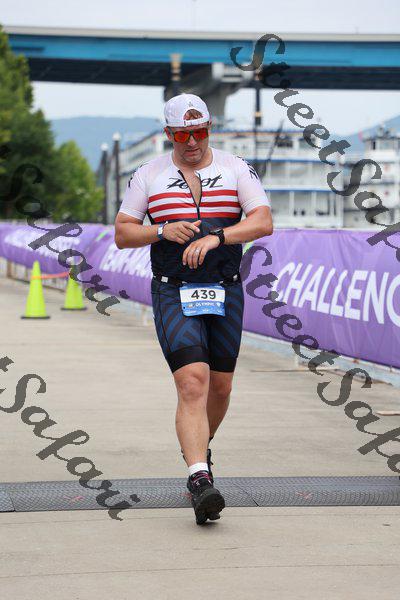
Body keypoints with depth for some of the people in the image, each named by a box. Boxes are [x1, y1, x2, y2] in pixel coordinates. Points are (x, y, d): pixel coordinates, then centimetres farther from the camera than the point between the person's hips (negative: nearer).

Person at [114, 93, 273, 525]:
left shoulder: (237, 170, 3)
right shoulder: (147, 176, 4)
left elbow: (263, 222, -10)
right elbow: (122, 234, 5)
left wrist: (215, 237, -25)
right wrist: (163, 231, -14)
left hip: (225, 293, 2)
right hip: (173, 295, -2)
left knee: (220, 386, 11)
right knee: (192, 383, -18)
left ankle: (197, 447, 40)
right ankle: (200, 480, -25)